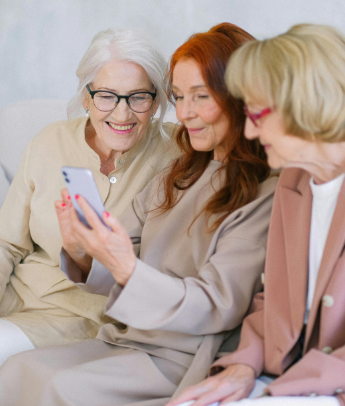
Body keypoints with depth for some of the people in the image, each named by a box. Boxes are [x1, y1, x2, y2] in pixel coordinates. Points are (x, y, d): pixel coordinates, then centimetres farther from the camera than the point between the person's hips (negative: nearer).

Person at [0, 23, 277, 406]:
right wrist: (83, 249, -11)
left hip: (183, 359, -7)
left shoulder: (265, 194, -11)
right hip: (122, 340, 7)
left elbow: (218, 308, -15)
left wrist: (128, 271, -28)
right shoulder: (176, 178, 15)